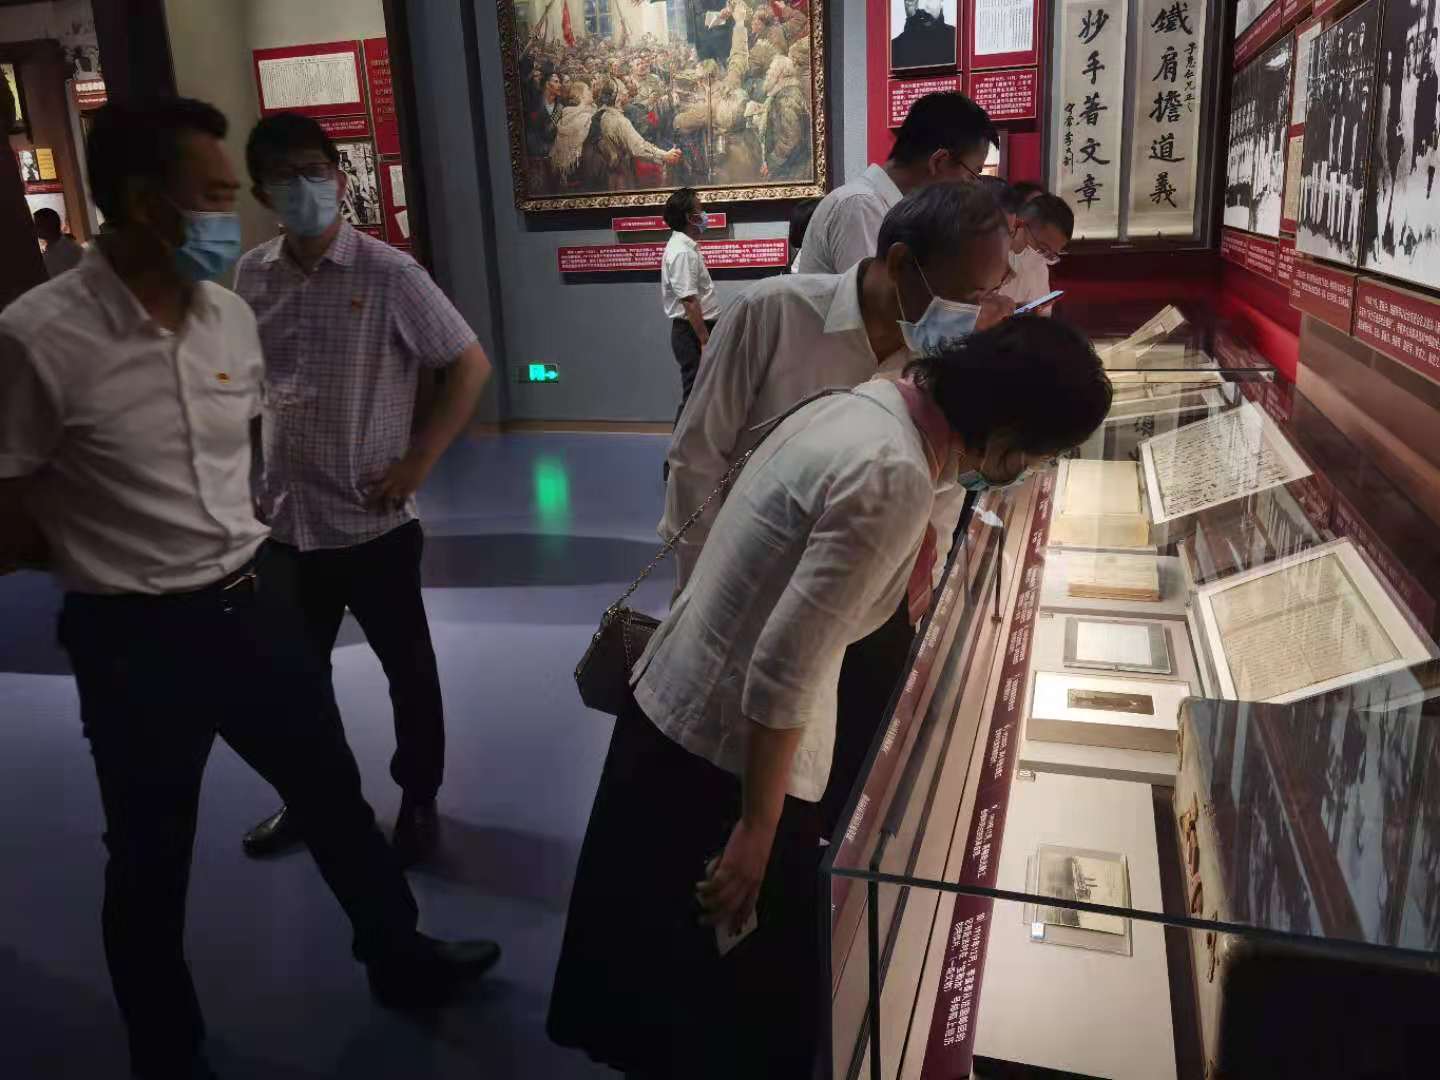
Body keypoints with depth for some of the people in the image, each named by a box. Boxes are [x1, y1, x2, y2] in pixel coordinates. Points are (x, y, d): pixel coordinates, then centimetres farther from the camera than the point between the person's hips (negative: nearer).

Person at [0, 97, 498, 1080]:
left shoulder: (232, 317, 1)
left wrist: (233, 538, 9)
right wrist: (113, 542, 1)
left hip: (257, 602, 6)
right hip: (136, 637, -5)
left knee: (333, 796, 20)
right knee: (151, 860, 15)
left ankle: (401, 961, 44)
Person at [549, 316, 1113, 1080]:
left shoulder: (861, 404, 2)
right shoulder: (894, 477, -26)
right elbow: (784, 672, -27)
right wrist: (757, 831, -18)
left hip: (670, 707, 9)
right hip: (724, 751, -9)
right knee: (744, 994, 15)